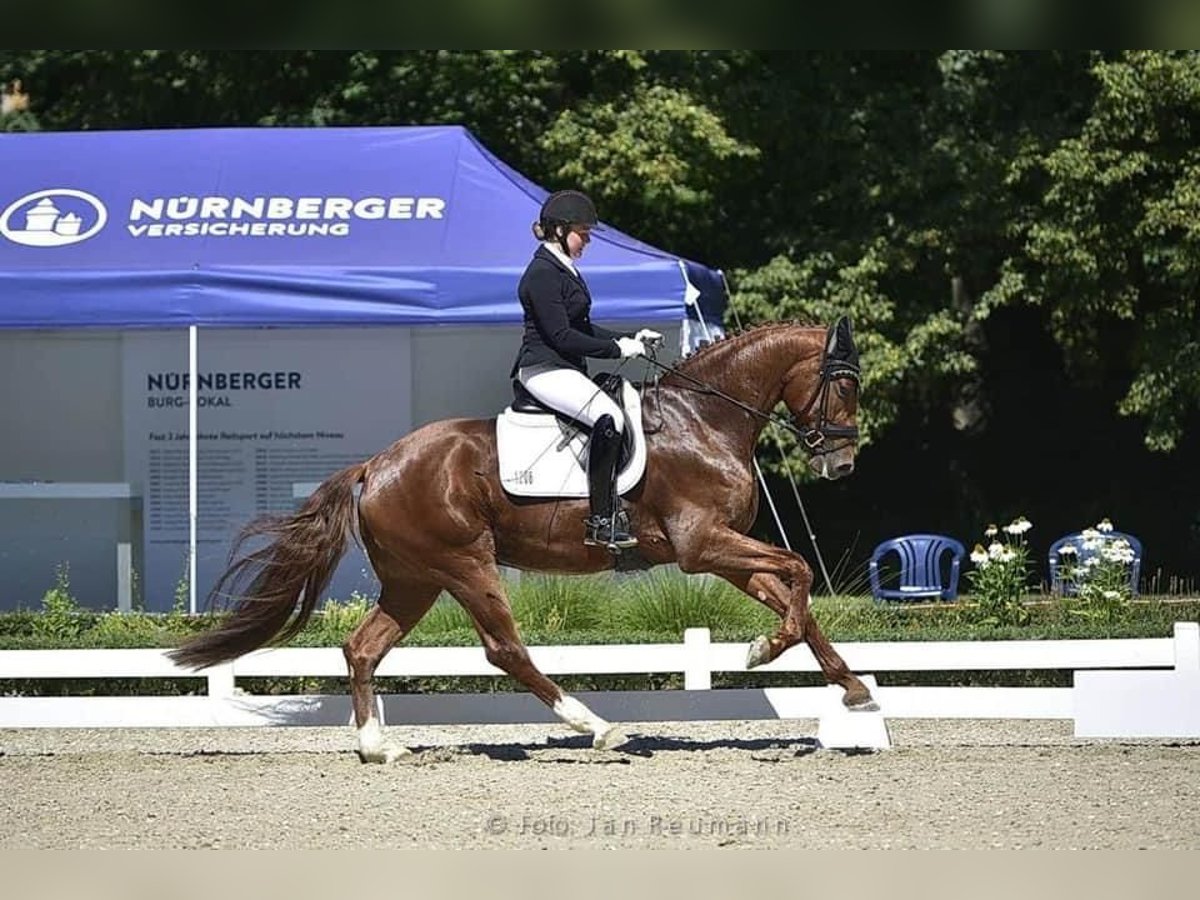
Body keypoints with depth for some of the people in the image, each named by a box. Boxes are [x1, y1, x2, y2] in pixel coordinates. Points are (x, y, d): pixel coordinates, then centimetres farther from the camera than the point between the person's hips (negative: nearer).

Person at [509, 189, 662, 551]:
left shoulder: (564, 270, 18)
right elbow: (561, 336, -19)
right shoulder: (542, 274, -14)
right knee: (608, 418, -28)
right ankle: (600, 523, -27)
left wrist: (629, 339, 13)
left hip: (567, 370, 11)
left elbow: (582, 327, 24)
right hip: (545, 369, -11)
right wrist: (618, 348, -15)